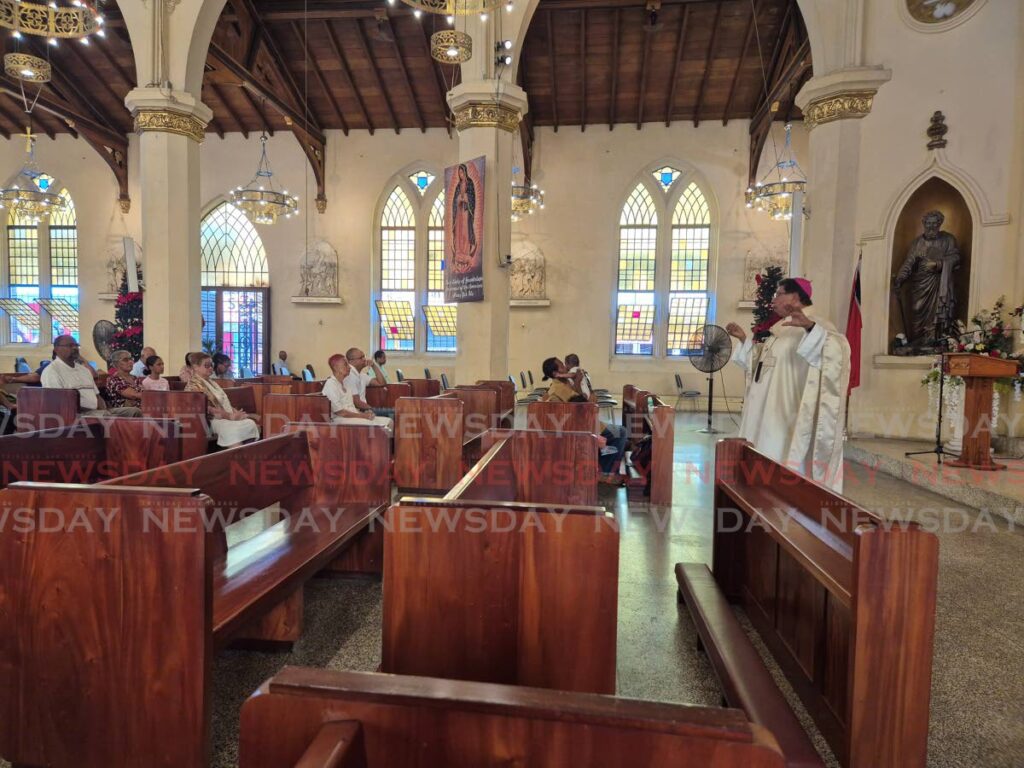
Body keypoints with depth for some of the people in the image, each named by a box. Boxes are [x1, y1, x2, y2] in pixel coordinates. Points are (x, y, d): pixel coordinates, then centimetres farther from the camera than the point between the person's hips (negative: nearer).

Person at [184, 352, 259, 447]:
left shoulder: (211, 382, 22)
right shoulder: (194, 385, -7)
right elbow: (208, 409, -17)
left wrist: (235, 412, 0)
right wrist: (230, 416, -20)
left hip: (227, 416, 9)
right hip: (213, 419, -9)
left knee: (251, 423, -17)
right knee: (235, 430, -36)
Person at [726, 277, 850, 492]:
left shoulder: (815, 325, -10)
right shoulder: (780, 328, 17)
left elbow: (837, 348, -30)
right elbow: (761, 360, 27)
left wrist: (810, 326, -44)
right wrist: (744, 339, 17)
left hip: (788, 412, -9)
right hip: (767, 411, 9)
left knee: (782, 458, -5)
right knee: (764, 460, 14)